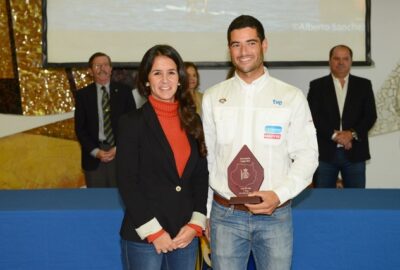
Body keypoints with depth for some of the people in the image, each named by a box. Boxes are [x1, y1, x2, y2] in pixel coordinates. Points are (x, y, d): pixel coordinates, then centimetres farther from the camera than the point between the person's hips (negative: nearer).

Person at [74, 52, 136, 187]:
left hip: (121, 153, 0)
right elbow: (80, 128, 5)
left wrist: (119, 148, -6)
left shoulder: (124, 91, 6)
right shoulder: (82, 95, 7)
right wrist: (95, 151, -7)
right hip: (93, 156, 0)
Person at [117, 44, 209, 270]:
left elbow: (201, 177, 9)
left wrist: (196, 224, -2)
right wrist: (153, 232, -11)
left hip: (186, 235, 4)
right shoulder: (133, 123, -4)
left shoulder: (193, 122, 7)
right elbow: (127, 183, -8)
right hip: (143, 237, -3)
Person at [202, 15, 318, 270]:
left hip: (276, 214, -1)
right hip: (225, 214, 1)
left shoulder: (292, 96, -1)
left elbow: (307, 154, 0)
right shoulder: (212, 97, 4)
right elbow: (206, 156, 8)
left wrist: (279, 195, -13)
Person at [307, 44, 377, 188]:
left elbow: (371, 115, 2)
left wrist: (352, 134, -13)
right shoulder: (317, 86, 6)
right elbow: (313, 116, -3)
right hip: (325, 153, -1)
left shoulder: (364, 85, 10)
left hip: (355, 153, 1)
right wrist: (334, 135, -14)